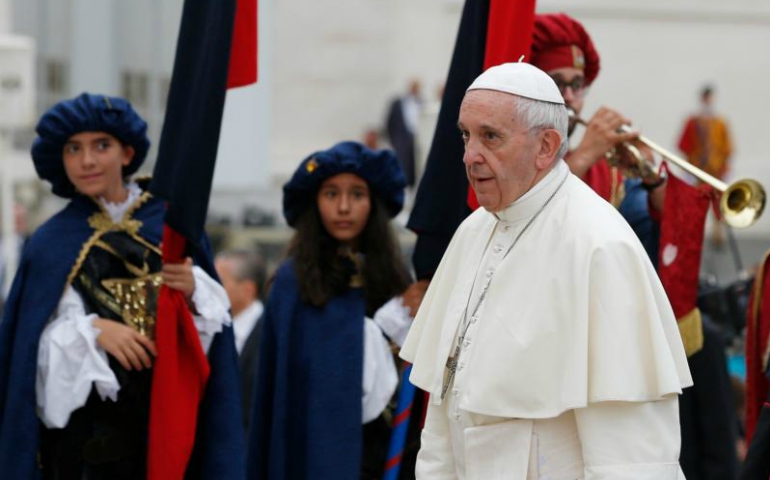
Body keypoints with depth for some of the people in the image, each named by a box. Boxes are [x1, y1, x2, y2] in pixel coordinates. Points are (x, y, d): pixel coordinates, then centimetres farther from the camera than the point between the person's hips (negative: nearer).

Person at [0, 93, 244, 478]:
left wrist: (194, 290, -14)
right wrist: (92, 330, -20)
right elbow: (34, 344, -5)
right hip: (88, 424, -2)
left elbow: (216, 316, 6)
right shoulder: (52, 243, 1)